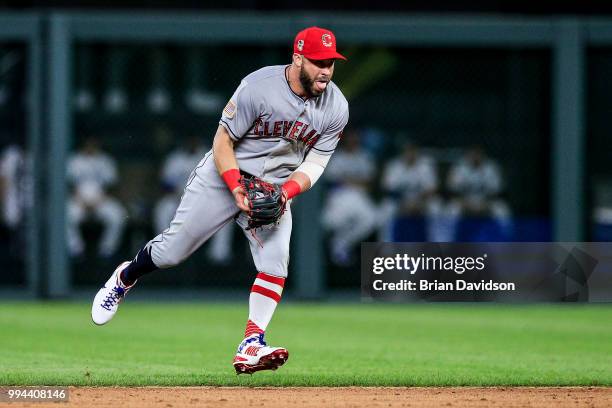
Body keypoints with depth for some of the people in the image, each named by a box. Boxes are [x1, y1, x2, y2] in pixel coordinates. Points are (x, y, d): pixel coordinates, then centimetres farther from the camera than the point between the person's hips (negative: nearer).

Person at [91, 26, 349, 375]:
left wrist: (286, 193, -22)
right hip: (225, 175, -3)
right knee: (172, 251, 1)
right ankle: (125, 278, 33)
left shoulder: (336, 107, -10)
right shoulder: (259, 87, -24)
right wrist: (237, 189, -27)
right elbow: (222, 141, -16)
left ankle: (251, 347, -19)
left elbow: (315, 163, -4)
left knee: (275, 262, -19)